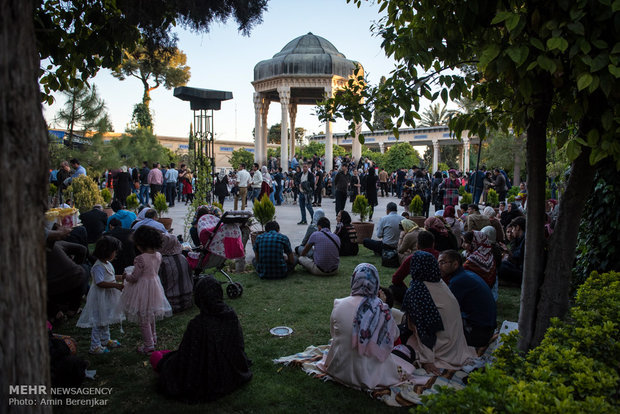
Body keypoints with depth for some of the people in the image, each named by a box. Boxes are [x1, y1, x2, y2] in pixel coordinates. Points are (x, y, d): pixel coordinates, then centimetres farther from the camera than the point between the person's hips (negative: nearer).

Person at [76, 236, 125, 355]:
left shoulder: (107, 264, 9)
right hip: (100, 297, -10)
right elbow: (100, 283, -29)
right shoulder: (98, 266, -23)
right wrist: (116, 285, -31)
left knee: (106, 320, 22)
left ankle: (105, 340, 37)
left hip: (108, 297, 10)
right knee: (98, 322, -2)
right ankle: (95, 346, 7)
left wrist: (122, 277, 10)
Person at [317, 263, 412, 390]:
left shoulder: (339, 305, -15)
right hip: (371, 374, -2)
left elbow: (333, 333, 2)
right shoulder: (381, 309, -21)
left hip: (340, 370, 2)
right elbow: (394, 335, -4)